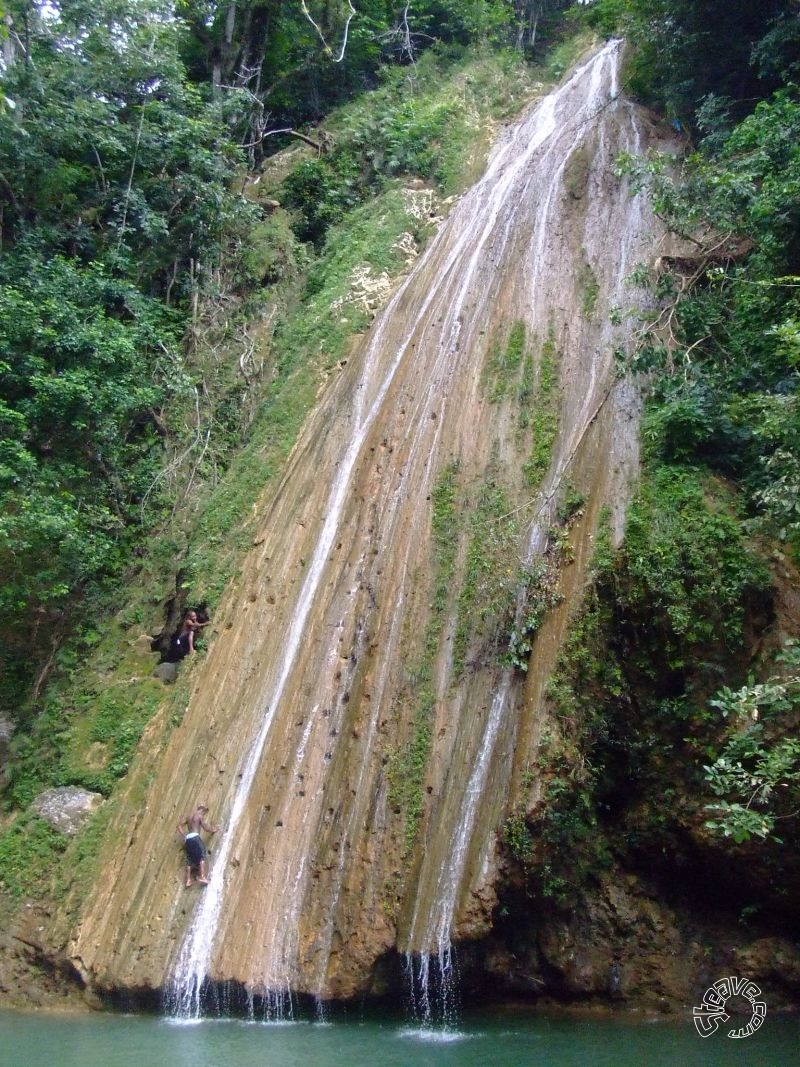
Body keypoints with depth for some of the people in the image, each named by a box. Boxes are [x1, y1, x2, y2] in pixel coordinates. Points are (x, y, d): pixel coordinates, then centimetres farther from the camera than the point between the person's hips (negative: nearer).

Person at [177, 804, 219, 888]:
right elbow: (206, 828, 0)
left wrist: (183, 836, 20)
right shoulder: (200, 816, 5)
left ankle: (188, 880, -1)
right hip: (195, 837, -7)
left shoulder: (189, 817, 24)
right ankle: (202, 877, -23)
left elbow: (179, 825, 23)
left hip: (187, 839, 7)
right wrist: (213, 830, 18)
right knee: (202, 855, -8)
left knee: (190, 859, 7)